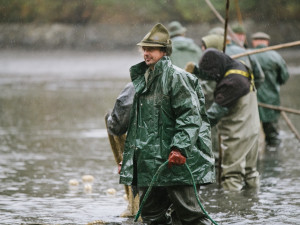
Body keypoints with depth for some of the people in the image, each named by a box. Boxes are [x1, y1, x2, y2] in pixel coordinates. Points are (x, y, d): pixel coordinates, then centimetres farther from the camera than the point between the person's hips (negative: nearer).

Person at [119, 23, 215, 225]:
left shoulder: (176, 77, -8)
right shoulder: (142, 79, 18)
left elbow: (190, 116, -15)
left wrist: (180, 148, -25)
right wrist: (127, 158, 23)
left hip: (176, 161, -8)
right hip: (149, 163, 8)